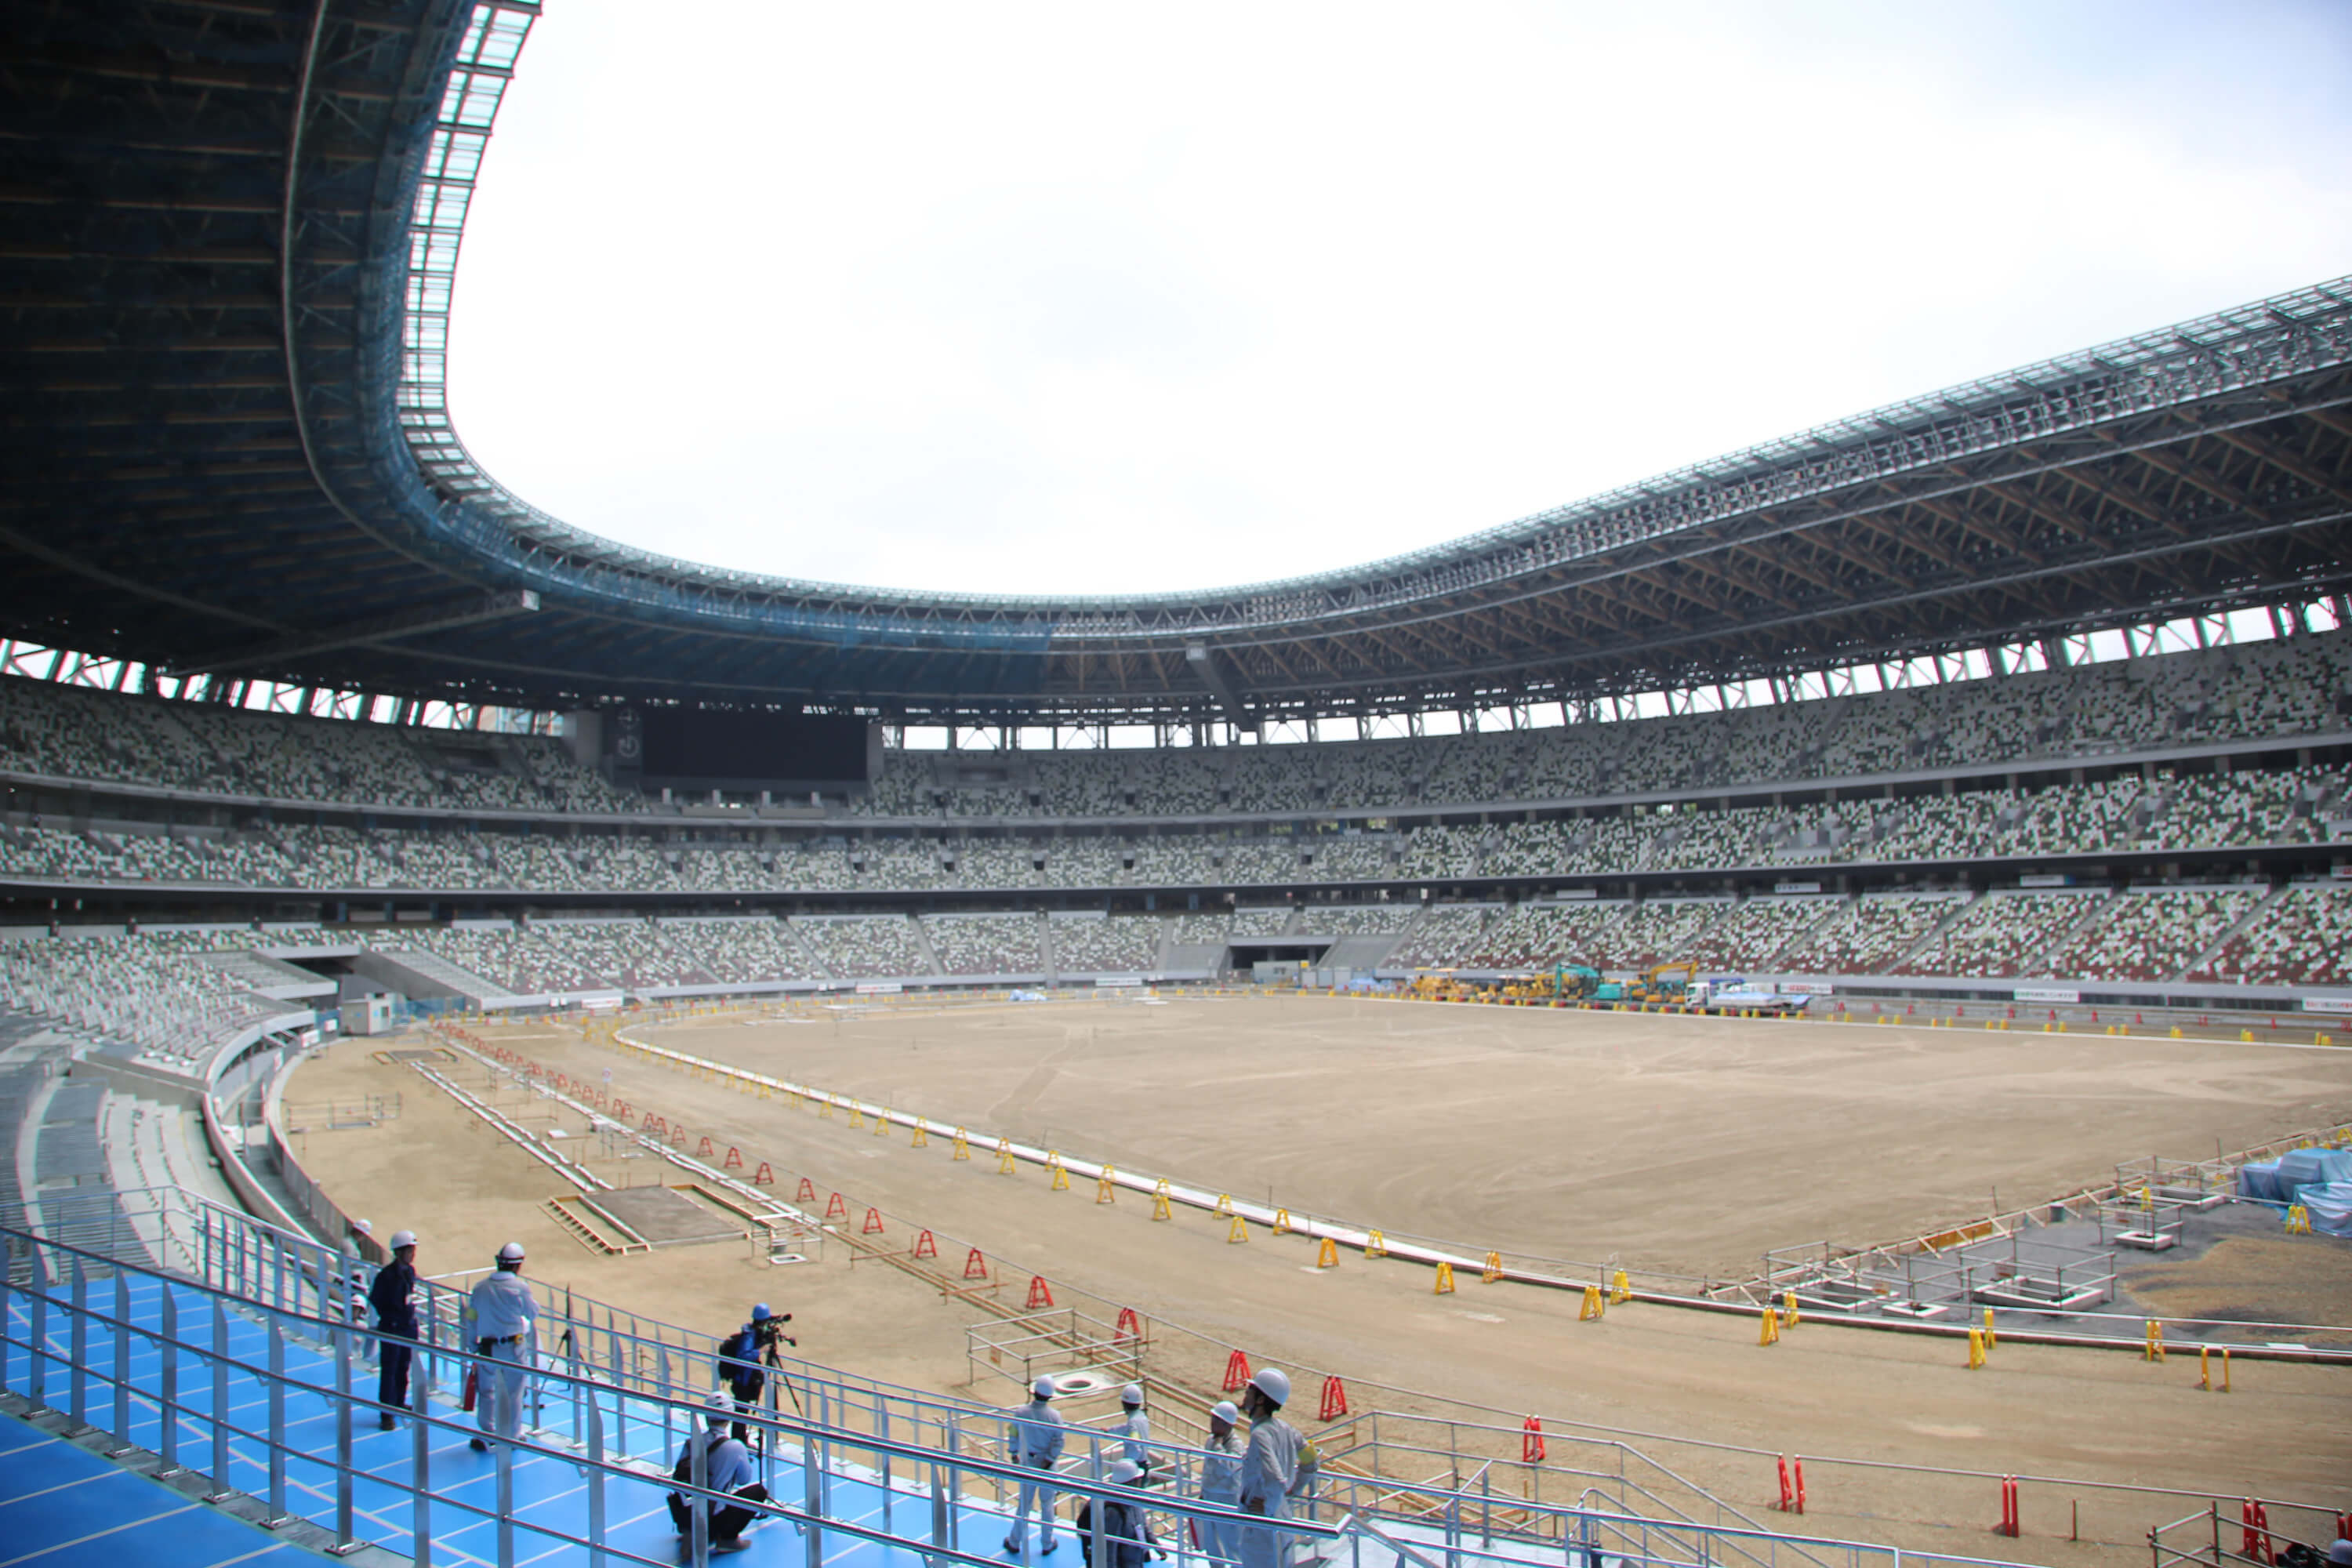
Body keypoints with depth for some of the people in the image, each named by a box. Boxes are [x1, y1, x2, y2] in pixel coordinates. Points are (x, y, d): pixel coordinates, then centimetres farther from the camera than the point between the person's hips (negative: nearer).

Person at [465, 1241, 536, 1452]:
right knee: (513, 1393, 10)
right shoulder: (520, 1288, -12)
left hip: (487, 1348, 3)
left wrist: (474, 1351, 14)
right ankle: (512, 1436, 18)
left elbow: (472, 1320, 6)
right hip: (514, 1348, -3)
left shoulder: (480, 1288, 2)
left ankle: (486, 1436, 16)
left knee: (487, 1392, 15)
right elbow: (533, 1314, -1)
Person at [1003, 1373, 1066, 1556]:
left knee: (1024, 1503, 13)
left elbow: (1014, 1435, 1)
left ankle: (1014, 1543, 23)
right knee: (1047, 1504, 13)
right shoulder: (1054, 1415, -14)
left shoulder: (1022, 1412, -10)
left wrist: (1014, 1454, 15)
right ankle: (1047, 1544, 23)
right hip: (1047, 1465, -1)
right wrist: (1048, 1461, -12)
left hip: (1027, 1464, 1)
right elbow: (1058, 1442, -16)